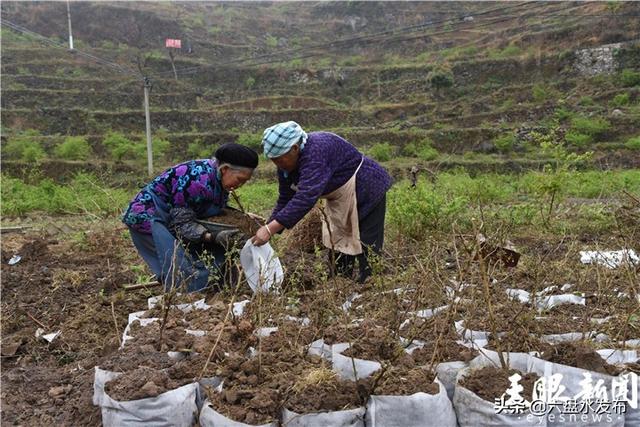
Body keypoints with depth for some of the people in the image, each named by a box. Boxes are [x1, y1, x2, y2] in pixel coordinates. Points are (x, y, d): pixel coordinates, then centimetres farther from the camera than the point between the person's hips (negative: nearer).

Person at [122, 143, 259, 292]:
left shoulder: (219, 179, -4)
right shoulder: (198, 179, -31)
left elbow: (218, 211, 11)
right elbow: (182, 223, -25)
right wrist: (213, 237, -37)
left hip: (169, 218, 9)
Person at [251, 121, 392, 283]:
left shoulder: (317, 151, -33)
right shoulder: (287, 165, -4)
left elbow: (306, 197, -43)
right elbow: (285, 200, 1)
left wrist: (271, 229, -46)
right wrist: (266, 230, -9)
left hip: (365, 192, -9)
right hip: (340, 200, 9)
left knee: (365, 250, -8)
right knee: (339, 247, 11)